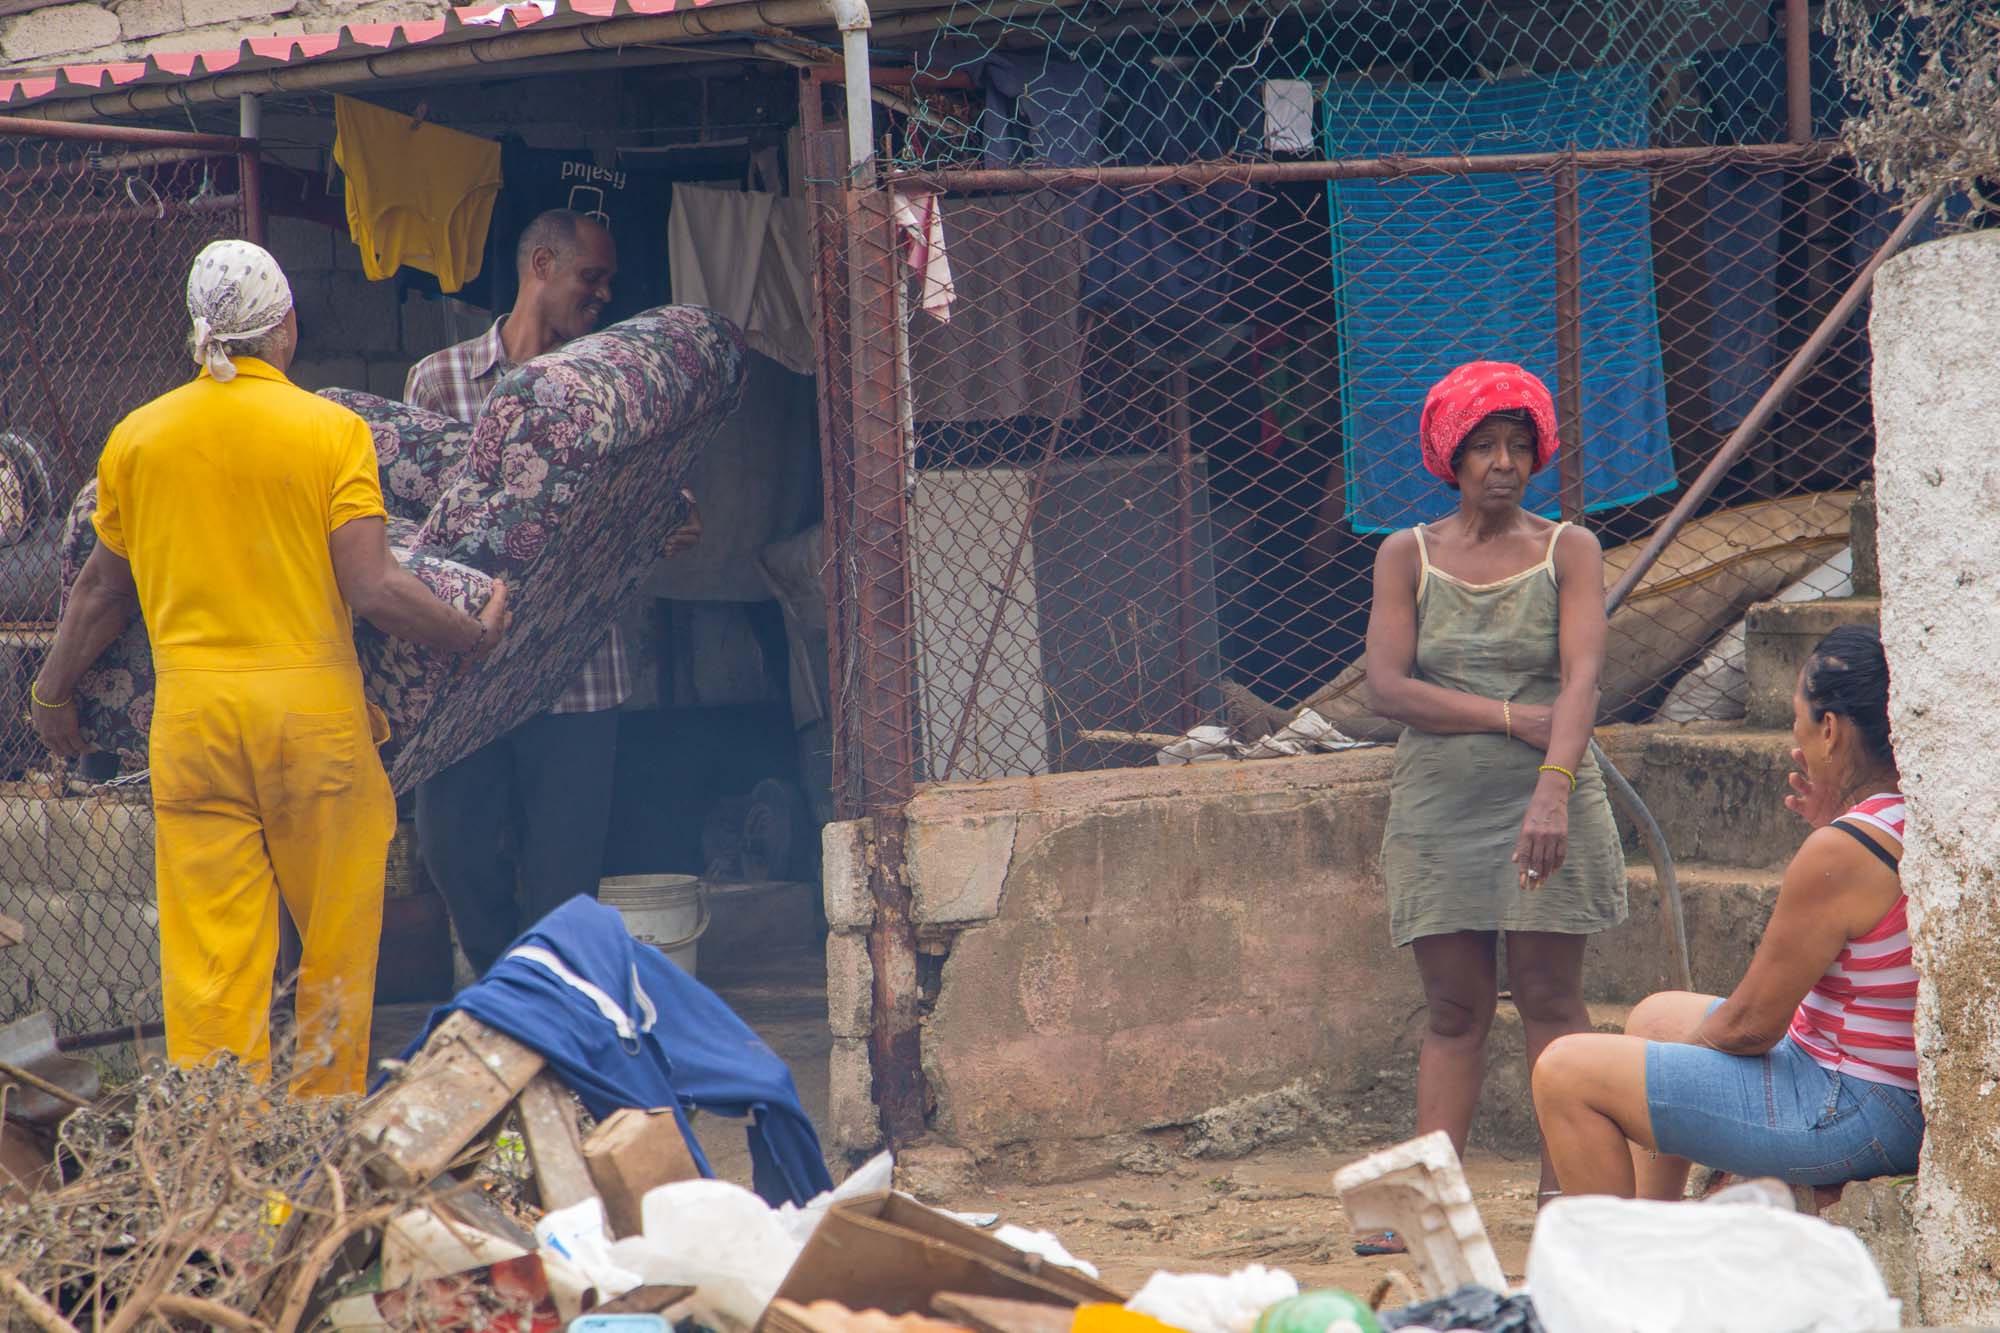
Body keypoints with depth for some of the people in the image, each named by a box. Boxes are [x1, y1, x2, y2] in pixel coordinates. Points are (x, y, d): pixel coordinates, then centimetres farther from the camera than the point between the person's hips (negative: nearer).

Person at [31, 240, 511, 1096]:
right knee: (335, 942, 12)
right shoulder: (331, 430, -5)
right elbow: (371, 589, -11)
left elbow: (102, 587, 13)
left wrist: (52, 695, 27)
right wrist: (477, 635, 3)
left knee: (205, 948, 3)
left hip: (191, 709, 2)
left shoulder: (137, 437, 4)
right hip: (312, 704, -2)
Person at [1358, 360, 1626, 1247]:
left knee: (1550, 1002, -1)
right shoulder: (1407, 557, 6)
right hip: (1437, 809, 1)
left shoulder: (1567, 551, 2)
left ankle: (1565, 1198, 2)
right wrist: (1513, 717, -13)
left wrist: (1553, 787, -28)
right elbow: (1387, 688, -5)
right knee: (1454, 1009, 4)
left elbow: (1581, 679, -12)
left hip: (1545, 805, -1)